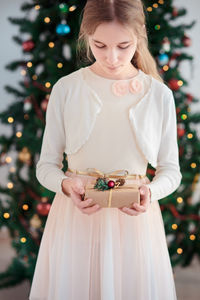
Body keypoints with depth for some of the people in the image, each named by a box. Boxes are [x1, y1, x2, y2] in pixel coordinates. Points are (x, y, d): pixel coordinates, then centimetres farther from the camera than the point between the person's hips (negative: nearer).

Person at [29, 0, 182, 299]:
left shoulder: (159, 95, -3)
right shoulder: (66, 89, -4)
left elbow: (170, 170, 4)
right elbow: (46, 165, 1)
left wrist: (150, 192, -17)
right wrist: (66, 184, -20)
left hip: (135, 221, 1)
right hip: (75, 217, 0)